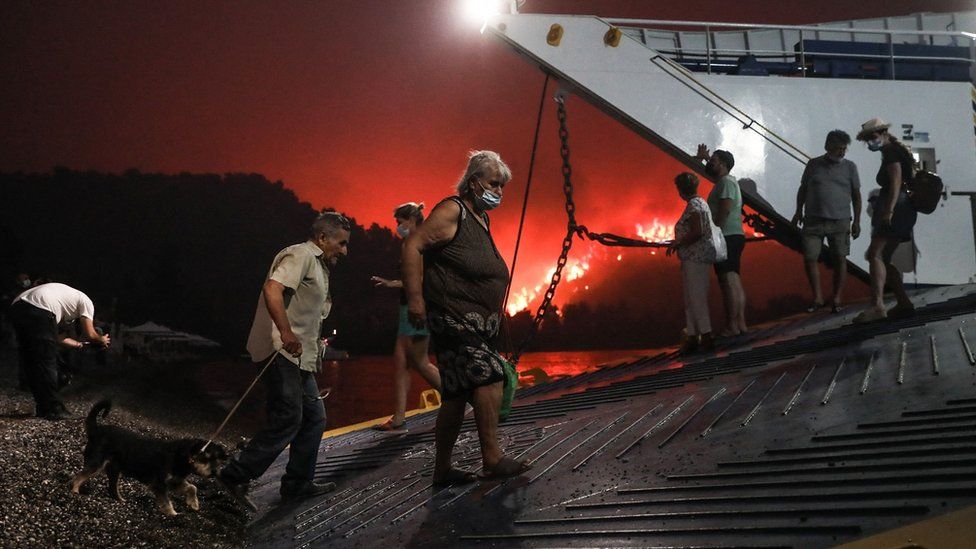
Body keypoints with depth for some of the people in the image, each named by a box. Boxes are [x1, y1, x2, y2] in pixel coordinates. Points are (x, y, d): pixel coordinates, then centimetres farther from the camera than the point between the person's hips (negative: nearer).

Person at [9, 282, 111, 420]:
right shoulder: (86, 302, 16)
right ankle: (53, 410, 4)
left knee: (31, 362, 16)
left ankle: (43, 408, 24)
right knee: (47, 363, 1)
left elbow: (55, 337, 33)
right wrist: (103, 340, 31)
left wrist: (77, 344, 44)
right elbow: (89, 334, 11)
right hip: (37, 310, -9)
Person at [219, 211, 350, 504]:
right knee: (288, 418, -14)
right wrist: (287, 334, -30)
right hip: (281, 351, -11)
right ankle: (235, 477, -8)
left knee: (314, 417, 11)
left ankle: (298, 483, 17)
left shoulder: (317, 264, 25)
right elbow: (272, 289, -25)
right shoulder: (301, 255, -8)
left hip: (298, 356, 11)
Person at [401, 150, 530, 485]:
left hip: (478, 325, 10)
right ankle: (492, 460, -20)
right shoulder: (452, 212, -9)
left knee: (457, 397, 10)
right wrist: (415, 298, -23)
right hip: (452, 318, -10)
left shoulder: (482, 219, 20)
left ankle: (442, 470, 15)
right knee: (489, 376, -21)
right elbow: (413, 246, -16)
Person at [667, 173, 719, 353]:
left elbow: (697, 233, -22)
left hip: (696, 258, -11)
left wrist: (676, 244, -12)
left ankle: (706, 337, -10)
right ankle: (693, 337, 13)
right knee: (691, 300, 11)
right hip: (693, 259, 11)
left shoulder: (694, 205, -13)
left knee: (697, 298, -10)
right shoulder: (700, 203, 19)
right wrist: (677, 243, 21)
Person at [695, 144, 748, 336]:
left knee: (728, 281, -12)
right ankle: (741, 324, 11)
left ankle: (732, 327, -15)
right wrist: (704, 157, 49)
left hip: (728, 238, -10)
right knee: (735, 282, 9)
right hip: (733, 238, 10)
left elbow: (724, 211, -21)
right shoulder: (724, 180, 19)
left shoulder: (726, 182, -11)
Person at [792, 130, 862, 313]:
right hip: (813, 221, 0)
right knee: (809, 259, -4)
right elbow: (803, 189, 15)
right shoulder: (814, 164, 6)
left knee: (840, 259, 0)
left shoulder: (849, 167, 6)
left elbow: (856, 195, 8)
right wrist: (799, 211, 10)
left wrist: (857, 221, 3)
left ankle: (837, 300, 8)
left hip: (840, 222, 0)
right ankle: (818, 298, 7)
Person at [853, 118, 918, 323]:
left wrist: (889, 210, -27)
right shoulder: (896, 152, 25)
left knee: (875, 254, -21)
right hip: (900, 211, 11)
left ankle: (877, 306, -35)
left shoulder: (892, 153, -5)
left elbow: (896, 182, -17)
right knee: (883, 259, 9)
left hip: (895, 208, -11)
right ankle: (904, 304, 6)